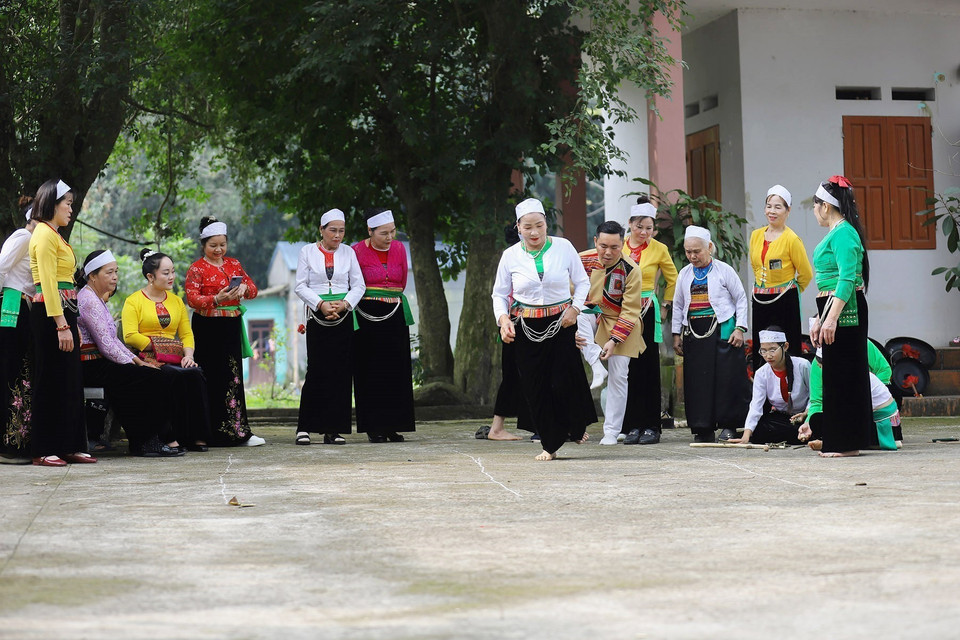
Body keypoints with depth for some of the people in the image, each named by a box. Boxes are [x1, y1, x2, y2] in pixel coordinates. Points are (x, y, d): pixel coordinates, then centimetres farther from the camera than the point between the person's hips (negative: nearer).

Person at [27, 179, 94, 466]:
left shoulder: (54, 235, 20)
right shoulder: (44, 234, -11)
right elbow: (48, 283, -18)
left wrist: (69, 323, 13)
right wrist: (61, 325, -22)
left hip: (64, 312, 10)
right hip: (50, 313, -10)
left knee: (70, 381, 10)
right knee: (52, 381, -6)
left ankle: (71, 446, 14)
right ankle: (44, 450, -2)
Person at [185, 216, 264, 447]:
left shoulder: (233, 264, 15)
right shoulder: (197, 268, -1)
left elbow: (253, 288, 12)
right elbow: (192, 299, -11)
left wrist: (244, 288, -12)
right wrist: (217, 299, -26)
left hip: (232, 327, 5)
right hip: (207, 329, -5)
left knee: (233, 377, 4)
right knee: (212, 379, -5)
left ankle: (238, 430, 5)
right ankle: (213, 434, -1)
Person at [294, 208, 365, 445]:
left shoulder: (348, 252, 11)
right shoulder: (308, 251, 6)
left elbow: (359, 285, 8)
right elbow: (300, 286, 1)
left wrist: (344, 304, -9)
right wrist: (321, 304, -12)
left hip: (344, 317, 2)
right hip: (317, 317, -2)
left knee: (341, 372, -2)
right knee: (317, 370, -9)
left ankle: (334, 429, 3)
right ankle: (305, 427, -2)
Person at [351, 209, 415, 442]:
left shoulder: (399, 249, 7)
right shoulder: (357, 252, -6)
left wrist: (390, 298, 11)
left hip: (395, 315, 4)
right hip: (367, 316, -4)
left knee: (396, 371, 2)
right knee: (370, 372, -3)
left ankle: (392, 426, 6)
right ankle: (373, 428, 1)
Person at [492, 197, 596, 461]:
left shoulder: (563, 247, -2)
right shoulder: (511, 255, 0)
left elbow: (582, 282, 7)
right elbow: (499, 294, 8)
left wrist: (575, 308, -7)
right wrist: (503, 319, -10)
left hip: (561, 323, -1)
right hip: (526, 328, 1)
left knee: (566, 379, -7)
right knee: (535, 385, 1)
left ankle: (577, 426, 24)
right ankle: (550, 444, 13)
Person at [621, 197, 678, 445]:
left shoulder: (659, 249, 2)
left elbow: (672, 279, 15)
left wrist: (665, 306, 10)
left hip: (647, 313, -2)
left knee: (648, 368, -2)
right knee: (628, 368, 2)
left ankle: (651, 427, 1)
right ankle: (632, 426, 7)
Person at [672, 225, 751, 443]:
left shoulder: (724, 270, 0)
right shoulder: (684, 274, 12)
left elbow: (741, 299, 3)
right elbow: (678, 305, 19)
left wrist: (740, 329, -4)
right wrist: (677, 334, 14)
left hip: (722, 331, -4)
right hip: (694, 333, 4)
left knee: (727, 378, -7)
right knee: (697, 381, 1)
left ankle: (728, 425, 1)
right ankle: (703, 428, 6)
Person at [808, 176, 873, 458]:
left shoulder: (843, 233, -14)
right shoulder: (836, 232, 18)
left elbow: (847, 279, -23)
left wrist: (831, 318, -28)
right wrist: (819, 319, 23)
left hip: (845, 310, -10)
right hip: (834, 308, 10)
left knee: (843, 374, -6)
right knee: (836, 374, 13)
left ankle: (846, 444, -2)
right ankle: (837, 442, 19)